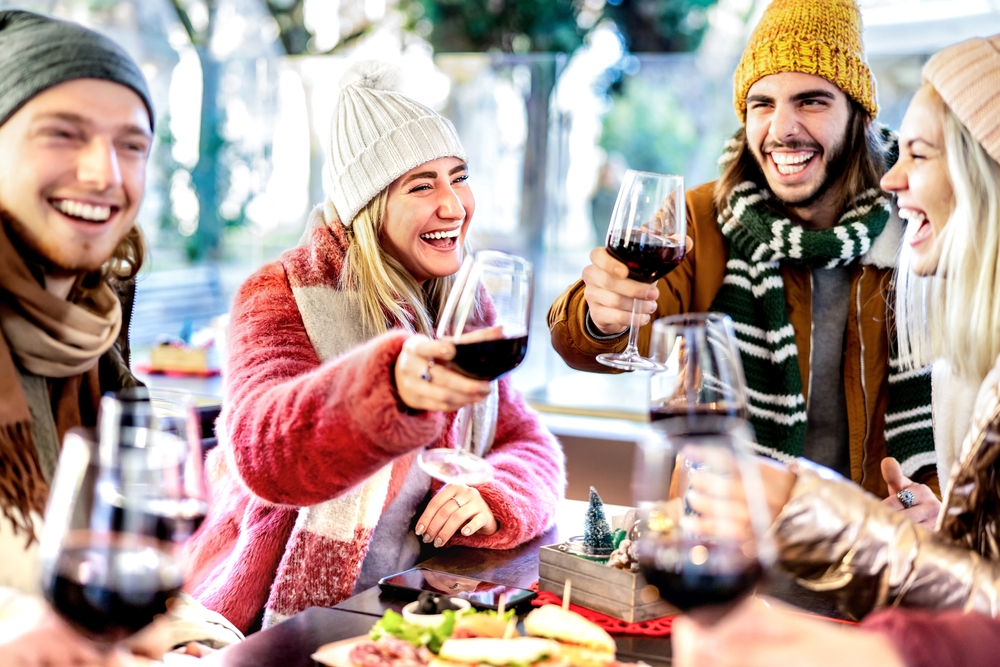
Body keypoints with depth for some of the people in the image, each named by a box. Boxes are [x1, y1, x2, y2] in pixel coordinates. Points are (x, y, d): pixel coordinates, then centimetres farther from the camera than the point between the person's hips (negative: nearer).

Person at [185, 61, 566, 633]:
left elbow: (527, 444, 9)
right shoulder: (283, 295, -11)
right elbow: (262, 454, -29)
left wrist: (492, 498, -15)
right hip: (277, 627, -6)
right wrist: (388, 385, -48)